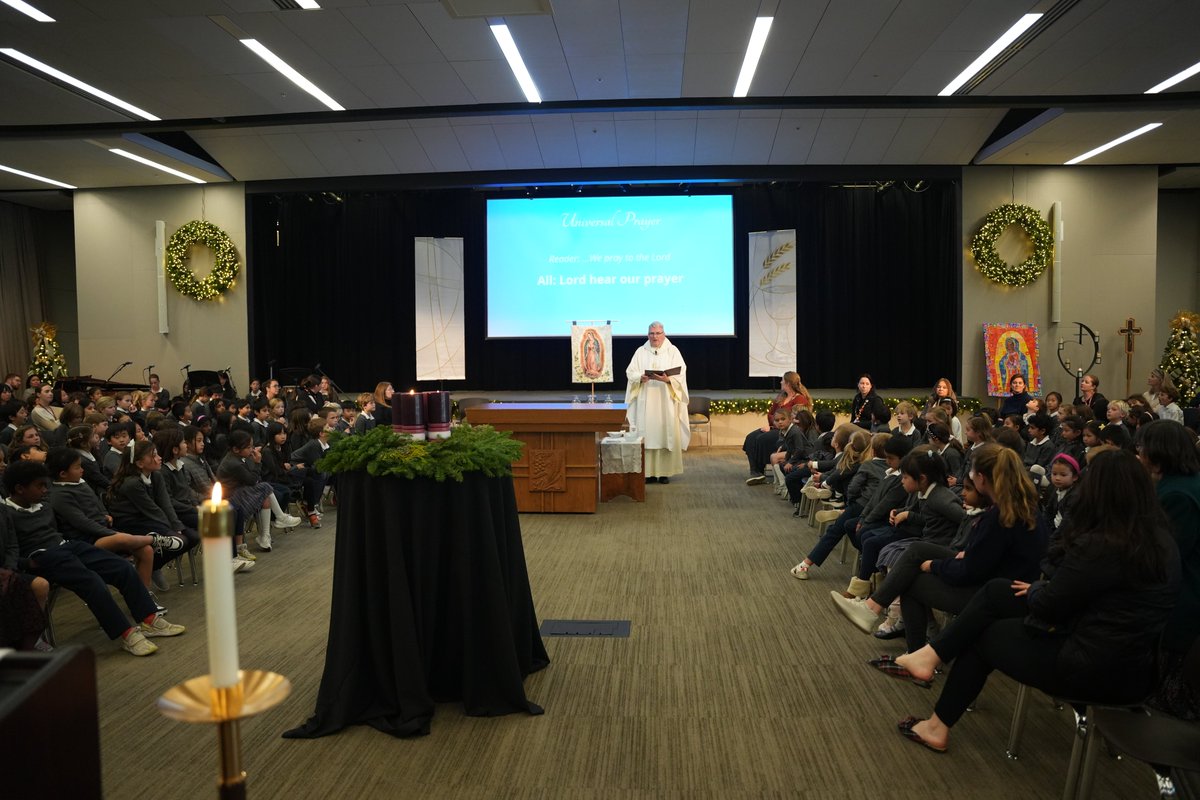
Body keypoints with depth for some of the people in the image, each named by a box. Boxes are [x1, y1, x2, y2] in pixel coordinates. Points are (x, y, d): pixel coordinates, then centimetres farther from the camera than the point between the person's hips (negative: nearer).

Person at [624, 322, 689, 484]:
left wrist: (668, 379, -22)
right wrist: (640, 377, -17)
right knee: (647, 435, -3)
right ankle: (649, 472, 2)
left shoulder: (673, 351, 5)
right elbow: (630, 372, 3)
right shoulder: (640, 352, 9)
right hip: (645, 402, 1)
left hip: (666, 401, -1)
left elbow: (680, 373, -4)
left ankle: (665, 471, 5)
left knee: (667, 435, -2)